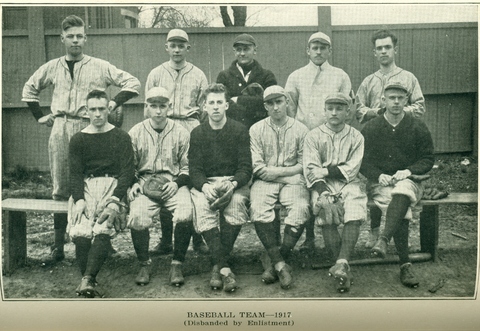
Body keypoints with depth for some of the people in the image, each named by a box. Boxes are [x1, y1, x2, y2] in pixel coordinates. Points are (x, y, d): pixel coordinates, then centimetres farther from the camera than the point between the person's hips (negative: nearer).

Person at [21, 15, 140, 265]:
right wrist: (39, 116, 16)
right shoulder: (52, 67, 13)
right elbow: (29, 89, 26)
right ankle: (58, 246, 11)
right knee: (60, 188, 5)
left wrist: (114, 103, -2)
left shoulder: (99, 67, 4)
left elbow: (132, 83, 5)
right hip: (59, 129, 3)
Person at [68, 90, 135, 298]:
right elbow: (75, 173, 8)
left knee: (103, 229, -29)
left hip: (113, 185, -1)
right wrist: (79, 199, -11)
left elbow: (128, 171, 2)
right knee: (80, 232, -25)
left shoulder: (121, 137, 11)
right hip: (86, 187, 2)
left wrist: (115, 200, -13)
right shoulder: (78, 139, 16)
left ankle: (86, 280, -33)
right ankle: (90, 281, -18)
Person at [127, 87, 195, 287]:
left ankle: (177, 264, -8)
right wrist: (134, 183, -5)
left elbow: (187, 167, 9)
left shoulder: (181, 132, 8)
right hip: (144, 184, 1)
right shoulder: (135, 133, 9)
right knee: (137, 217, -29)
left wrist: (177, 183, -8)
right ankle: (144, 264, -2)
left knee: (185, 215, -30)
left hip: (174, 184, 0)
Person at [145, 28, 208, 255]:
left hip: (191, 130, 0)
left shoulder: (198, 75, 13)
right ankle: (166, 240, 8)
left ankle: (197, 239, 4)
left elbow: (205, 108, 12)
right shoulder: (156, 74, 14)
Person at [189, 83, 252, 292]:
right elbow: (194, 169, 2)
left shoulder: (240, 131, 6)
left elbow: (246, 168, 0)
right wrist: (204, 186, -20)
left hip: (235, 183, -1)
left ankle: (218, 265, -26)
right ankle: (224, 269, -33)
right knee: (202, 207, -33)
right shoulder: (197, 133, 10)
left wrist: (233, 184, -22)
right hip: (206, 183, 1)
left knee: (236, 203, -35)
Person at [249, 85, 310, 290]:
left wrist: (277, 171, -6)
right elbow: (257, 167, -1)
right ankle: (281, 264, -21)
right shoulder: (256, 130, 10)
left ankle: (275, 261, -16)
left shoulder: (300, 129, 11)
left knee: (301, 209, -30)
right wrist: (288, 171, -5)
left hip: (293, 181, 0)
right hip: (264, 182, 0)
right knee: (258, 210, -31)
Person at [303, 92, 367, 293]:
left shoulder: (356, 136, 12)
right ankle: (343, 268, -27)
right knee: (325, 211, -30)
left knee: (355, 211, -30)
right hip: (323, 186, -1)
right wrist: (324, 194, -18)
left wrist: (326, 171, -9)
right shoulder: (313, 136, 10)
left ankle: (341, 263, -35)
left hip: (349, 184, 1)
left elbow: (352, 169, 0)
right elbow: (310, 170, -3)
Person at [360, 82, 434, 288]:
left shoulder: (418, 128, 5)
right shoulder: (370, 128, 4)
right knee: (401, 211, -29)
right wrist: (379, 176, -12)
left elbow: (428, 159, 9)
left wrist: (408, 171, -10)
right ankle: (405, 265, -27)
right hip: (380, 183, 0)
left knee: (401, 193, -37)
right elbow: (362, 161, 6)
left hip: (409, 181, 0)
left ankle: (383, 240, -48)